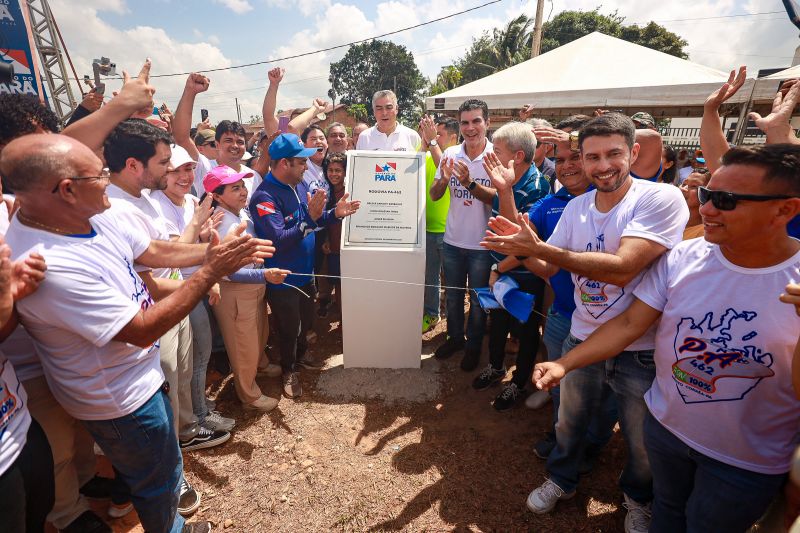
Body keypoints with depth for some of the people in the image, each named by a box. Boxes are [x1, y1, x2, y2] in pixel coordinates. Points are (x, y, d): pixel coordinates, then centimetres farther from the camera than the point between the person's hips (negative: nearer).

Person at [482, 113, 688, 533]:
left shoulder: (661, 198, -18)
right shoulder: (576, 207, -1)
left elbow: (622, 268, -31)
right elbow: (546, 268, 2)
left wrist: (540, 247, -32)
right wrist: (522, 247, -19)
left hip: (642, 351, -3)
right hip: (582, 340, 4)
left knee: (643, 443, 20)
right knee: (568, 423, 23)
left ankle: (637, 498, 52)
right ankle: (561, 480, 51)